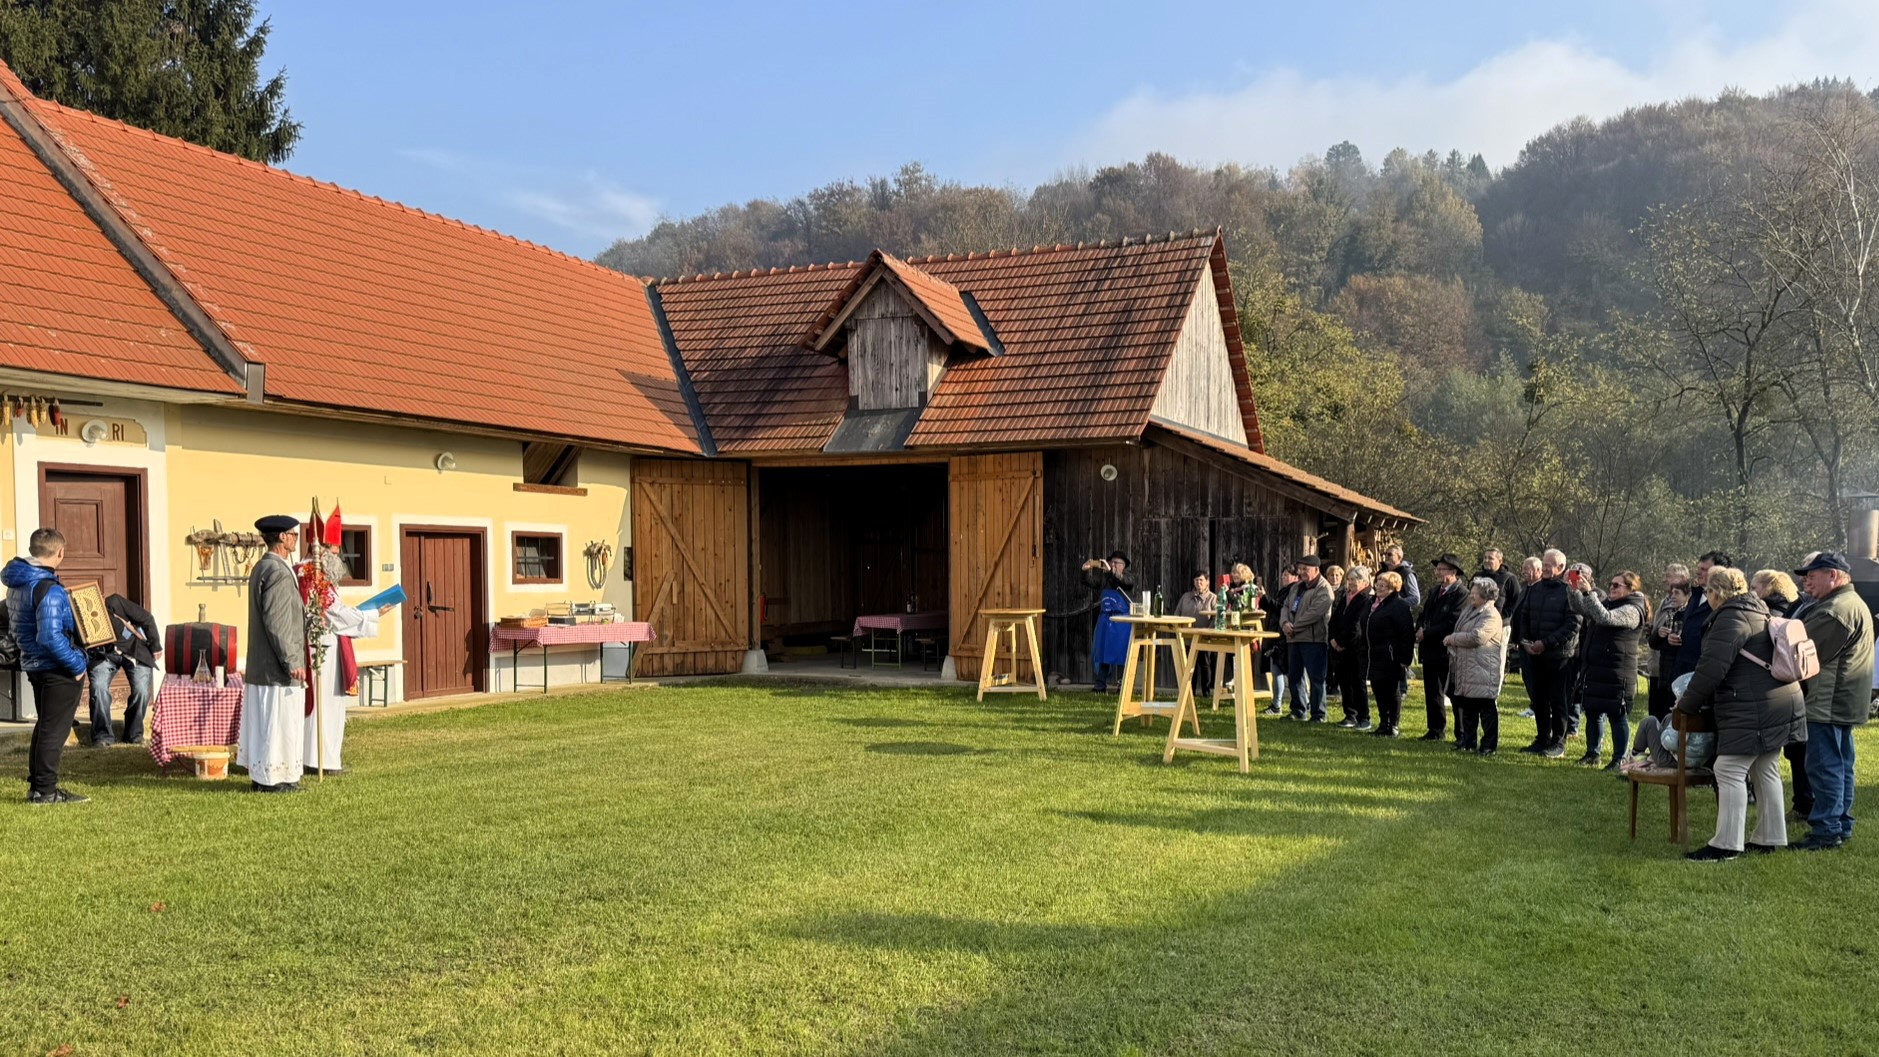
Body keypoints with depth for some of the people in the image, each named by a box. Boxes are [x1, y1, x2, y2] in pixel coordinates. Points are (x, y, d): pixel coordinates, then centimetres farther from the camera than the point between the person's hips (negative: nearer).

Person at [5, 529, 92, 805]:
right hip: (57, 668, -9)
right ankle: (45, 790, 5)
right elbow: (50, 637, -29)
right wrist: (76, 665, -20)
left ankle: (37, 786, 27)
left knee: (45, 725, 20)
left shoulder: (17, 583, 7)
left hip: (34, 665, 9)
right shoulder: (49, 590, -23)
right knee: (55, 729, 0)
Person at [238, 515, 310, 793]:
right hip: (277, 666, -10)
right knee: (279, 722, -4)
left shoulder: (260, 568, 14)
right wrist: (291, 661, -19)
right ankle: (274, 779, 0)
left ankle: (260, 776, 20)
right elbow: (276, 622, -22)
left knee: (263, 723, 14)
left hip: (260, 665, 10)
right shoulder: (278, 572, -18)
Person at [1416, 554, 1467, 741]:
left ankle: (1462, 734, 8)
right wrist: (1420, 630, -3)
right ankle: (1435, 730, 23)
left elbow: (1452, 624, -20)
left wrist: (1427, 633, -16)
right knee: (1432, 693, 13)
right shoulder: (1434, 593, 16)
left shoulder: (1462, 595, -12)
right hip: (1431, 651, 8)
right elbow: (1423, 616, 18)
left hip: (1449, 651, -8)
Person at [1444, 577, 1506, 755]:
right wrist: (1452, 642, 3)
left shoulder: (1491, 615, -13)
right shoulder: (1468, 610, 17)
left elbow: (1476, 637, -24)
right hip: (1466, 668, 9)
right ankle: (1468, 741, 22)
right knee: (1467, 706, 14)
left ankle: (1489, 745, 4)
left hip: (1483, 670, -9)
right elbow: (1459, 632, 23)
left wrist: (1452, 638, -13)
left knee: (1486, 708, -2)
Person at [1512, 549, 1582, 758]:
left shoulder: (1569, 591, -9)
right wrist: (1524, 640, 0)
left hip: (1560, 656, -6)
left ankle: (1558, 743, 8)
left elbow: (1573, 624, -15)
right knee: (1538, 699, 11)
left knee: (1558, 700, 0)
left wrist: (1546, 643, -17)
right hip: (1535, 655, 6)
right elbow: (1523, 617, 16)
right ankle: (1542, 739, 21)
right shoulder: (1534, 590, 11)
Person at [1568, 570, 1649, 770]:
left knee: (1617, 716, -1)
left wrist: (1588, 592, -28)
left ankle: (1619, 759, 7)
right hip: (1596, 669, 9)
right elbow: (1581, 609, 13)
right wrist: (1573, 589, -2)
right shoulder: (1608, 603, 16)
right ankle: (1592, 754, 21)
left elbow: (1605, 618, -26)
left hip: (1617, 673, -9)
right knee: (1592, 712, 12)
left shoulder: (1632, 610, -12)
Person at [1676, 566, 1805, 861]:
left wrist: (1687, 703, -8)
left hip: (1753, 709, -11)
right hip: (1780, 704, 11)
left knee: (1730, 770, -7)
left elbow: (1712, 668, -18)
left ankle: (1726, 844, -7)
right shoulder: (1759, 613, 20)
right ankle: (1768, 837, 22)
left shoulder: (1731, 618, -13)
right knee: (1766, 770, 16)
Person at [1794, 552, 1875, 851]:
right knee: (1841, 765, 16)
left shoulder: (1836, 610, -19)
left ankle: (1826, 831, -6)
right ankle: (1841, 824, 23)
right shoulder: (1854, 603, 18)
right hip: (1842, 701, 11)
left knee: (1824, 767, -8)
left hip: (1829, 701, -11)